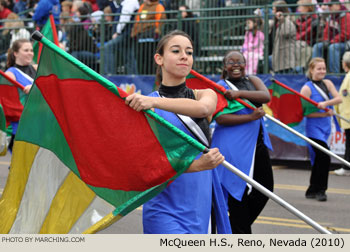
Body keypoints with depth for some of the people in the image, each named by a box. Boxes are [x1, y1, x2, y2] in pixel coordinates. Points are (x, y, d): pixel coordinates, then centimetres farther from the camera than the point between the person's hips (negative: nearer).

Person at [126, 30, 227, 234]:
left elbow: (203, 108, -19)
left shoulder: (205, 94, 8)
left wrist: (154, 101, -31)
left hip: (201, 207, 4)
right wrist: (197, 165, -29)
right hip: (165, 208, -4)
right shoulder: (144, 105, -1)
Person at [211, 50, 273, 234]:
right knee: (239, 192, -3)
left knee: (265, 189, 8)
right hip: (232, 146, -6)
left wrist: (239, 93, -21)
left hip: (257, 142, 6)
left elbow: (266, 96, -9)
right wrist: (251, 117, -19)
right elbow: (220, 118, -15)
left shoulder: (253, 81, 13)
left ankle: (237, 227, 25)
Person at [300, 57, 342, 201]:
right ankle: (320, 190, -5)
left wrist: (326, 103, -23)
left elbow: (339, 98, -5)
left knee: (318, 160, 12)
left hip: (325, 127, 6)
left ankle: (312, 191, 22)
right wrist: (324, 114, -20)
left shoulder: (327, 83, 9)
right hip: (314, 128, -6)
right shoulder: (307, 88, -7)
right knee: (324, 157, -16)